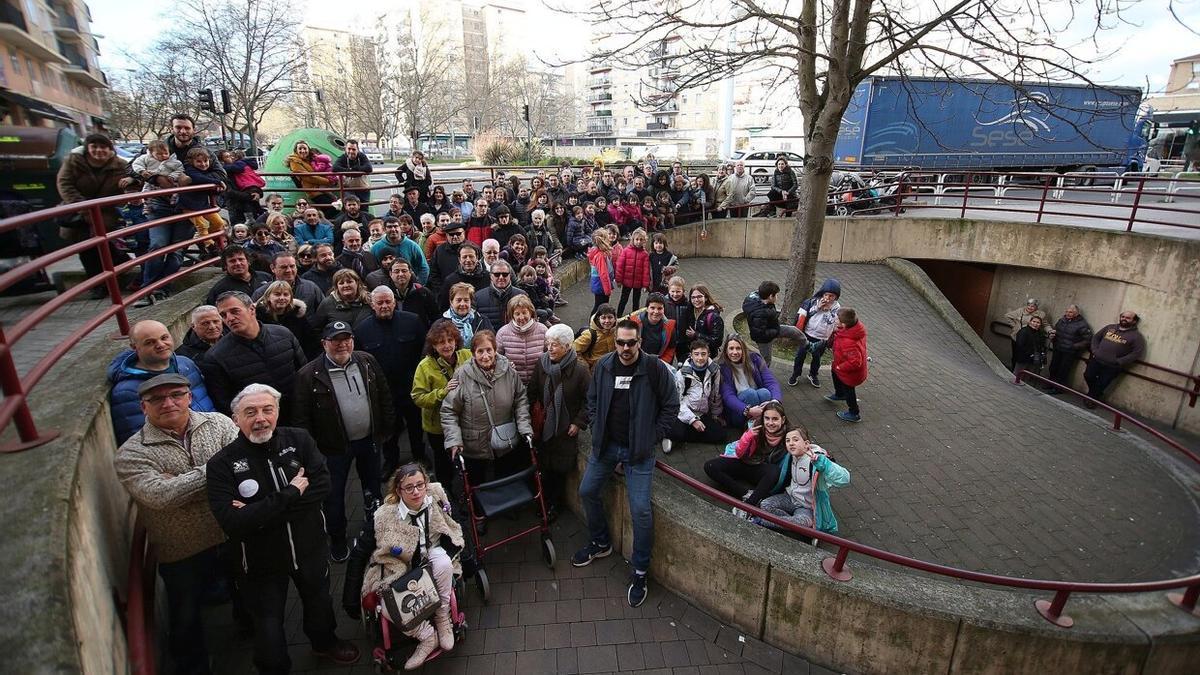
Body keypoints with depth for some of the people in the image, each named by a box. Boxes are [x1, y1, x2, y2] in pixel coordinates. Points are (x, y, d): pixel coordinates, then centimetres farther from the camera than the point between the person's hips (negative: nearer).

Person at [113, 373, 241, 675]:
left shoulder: (219, 423, -7)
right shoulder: (131, 453, -11)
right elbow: (159, 496, -26)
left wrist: (179, 484, -24)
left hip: (236, 536, 2)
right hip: (184, 554, -1)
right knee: (185, 620, 19)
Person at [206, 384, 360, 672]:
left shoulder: (299, 440, -13)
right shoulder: (221, 465, -18)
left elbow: (322, 487, -21)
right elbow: (233, 523, -28)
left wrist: (260, 513, -25)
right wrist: (290, 494, -28)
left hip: (310, 549, 3)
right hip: (262, 561, -2)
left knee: (319, 602, 27)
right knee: (269, 630, 15)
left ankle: (325, 641, 57)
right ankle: (274, 667, 47)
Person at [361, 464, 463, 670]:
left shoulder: (436, 497, -16)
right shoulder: (385, 515, -21)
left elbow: (453, 529, -1)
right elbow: (385, 555, -9)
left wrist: (448, 554, -13)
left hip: (431, 555, 0)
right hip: (400, 567, 0)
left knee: (443, 562, -34)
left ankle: (443, 620, -11)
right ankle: (427, 635, -2)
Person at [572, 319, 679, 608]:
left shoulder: (655, 368, -13)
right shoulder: (603, 366, -1)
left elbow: (671, 405, -6)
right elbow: (592, 399, 13)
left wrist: (654, 436, -8)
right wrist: (595, 427, 3)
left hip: (638, 450, -5)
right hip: (606, 444, 5)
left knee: (640, 509, -8)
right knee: (587, 492, 12)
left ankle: (640, 571, 13)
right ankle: (600, 544, 38)